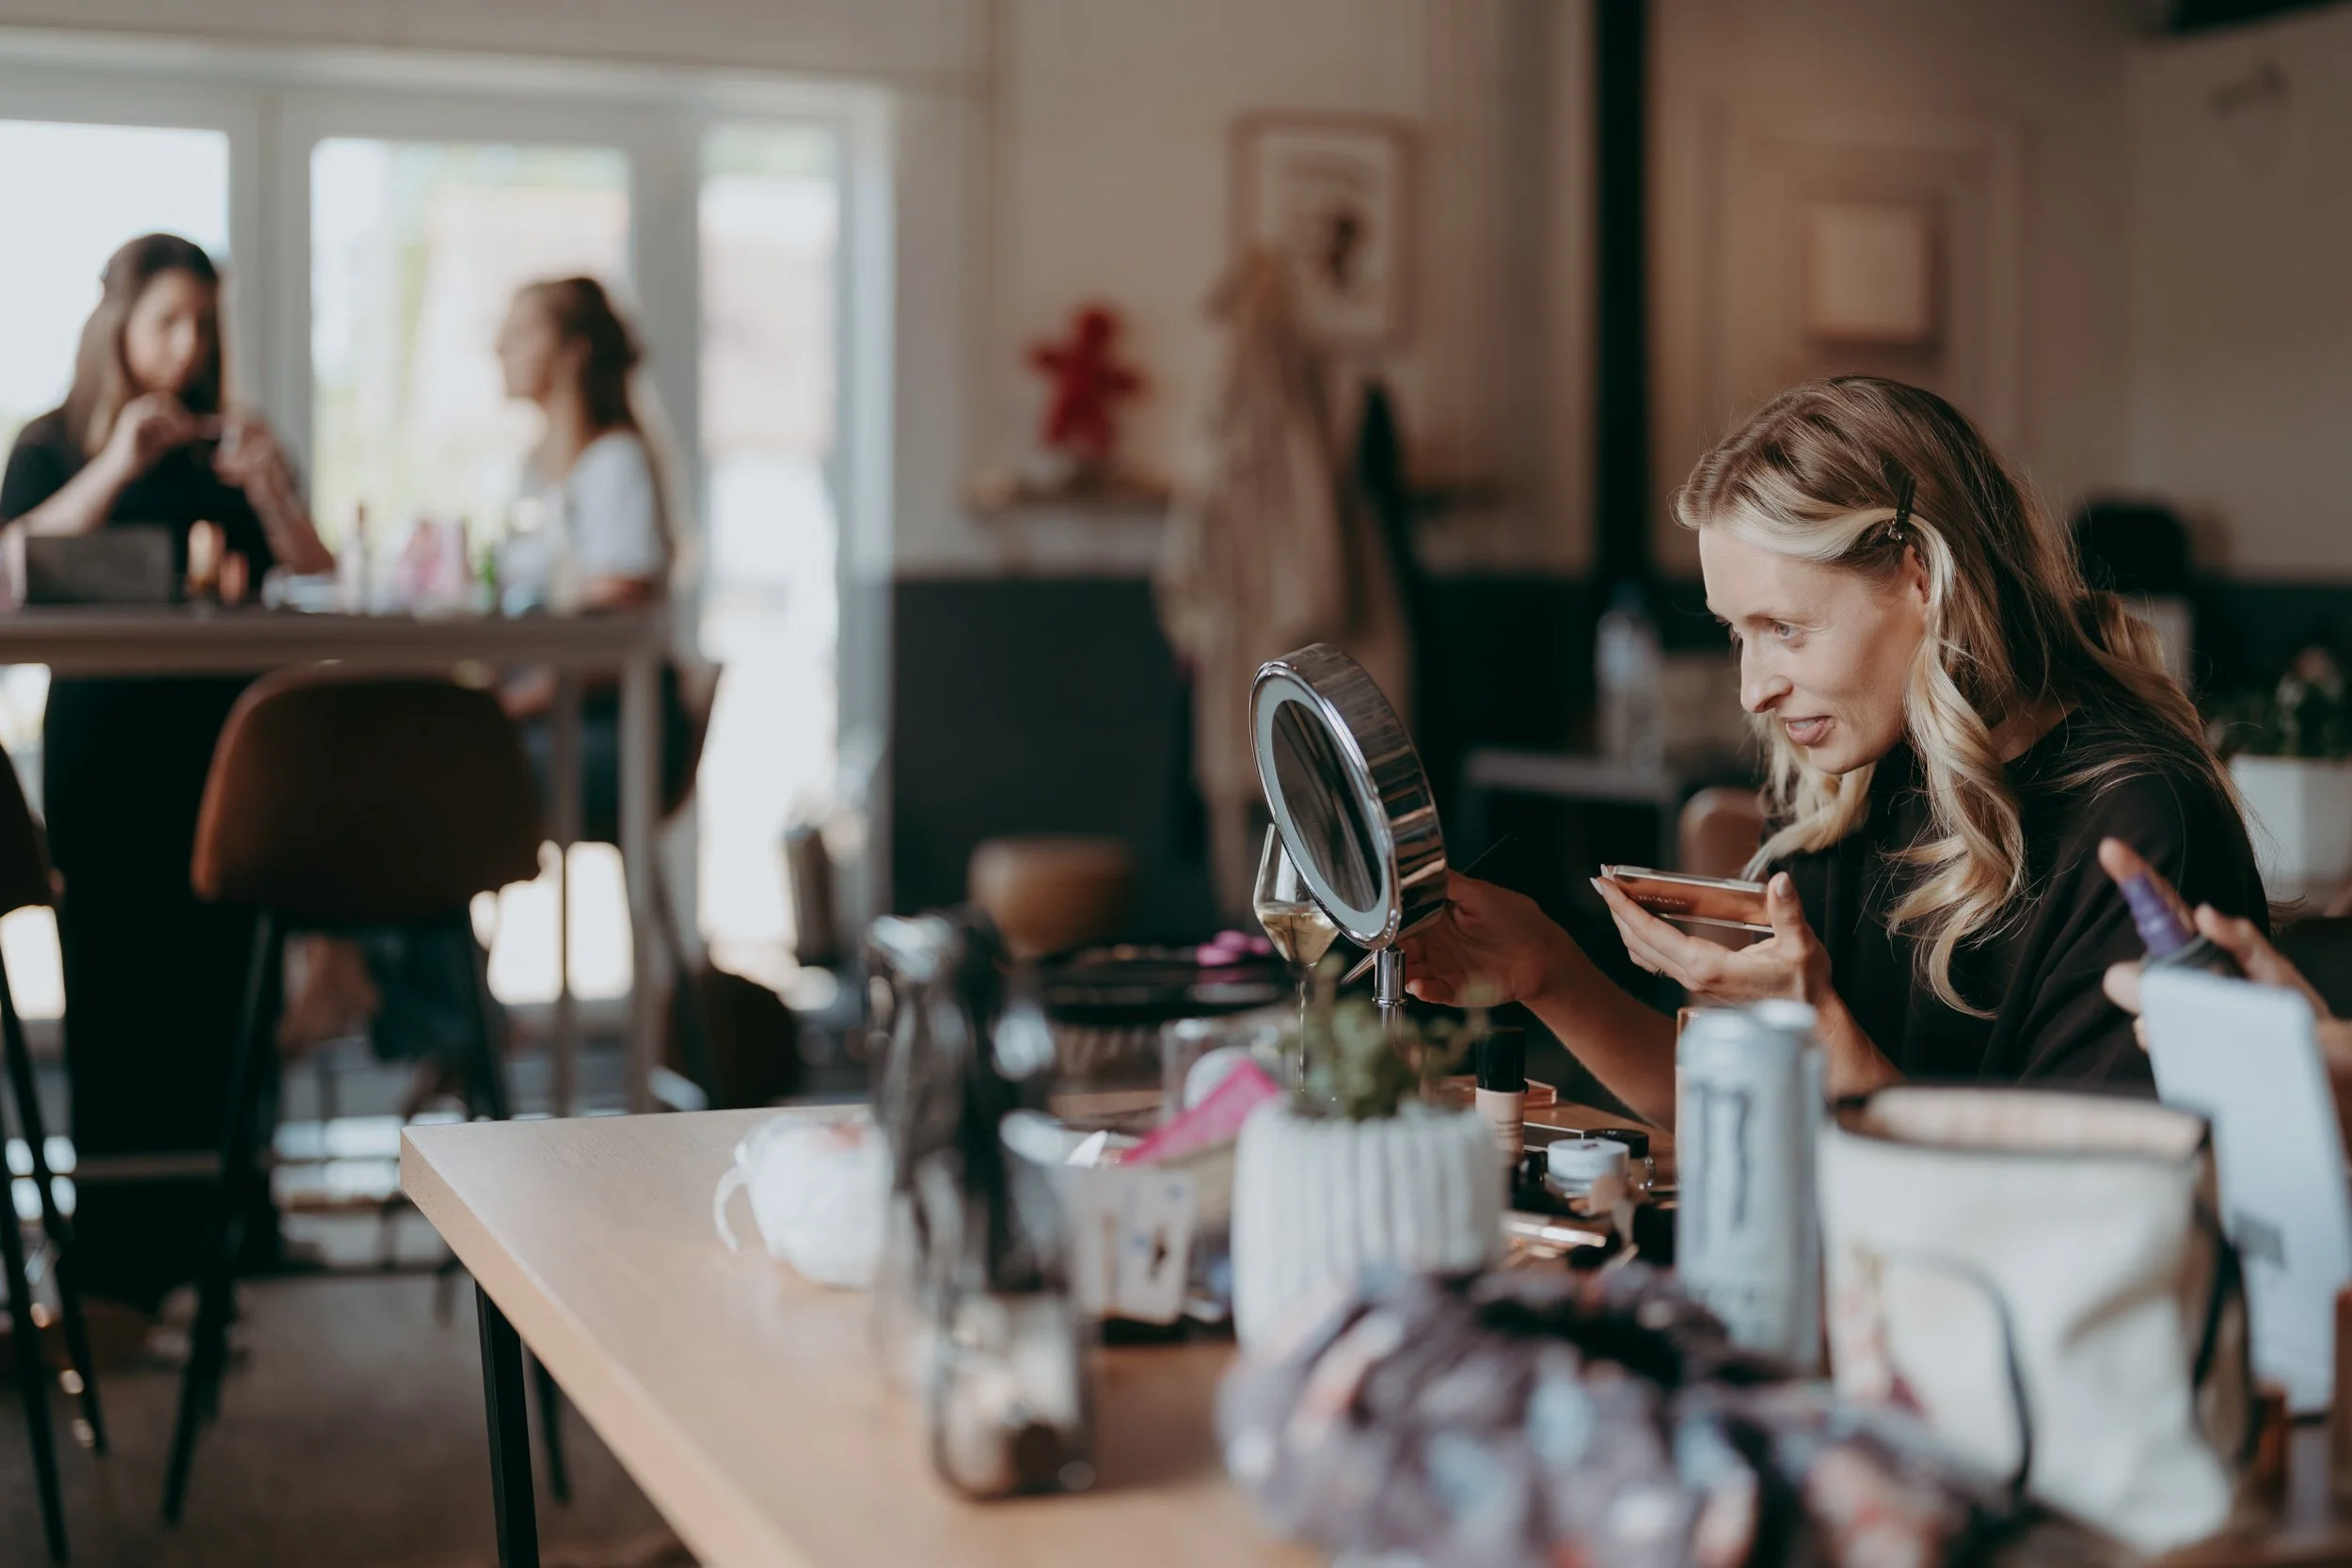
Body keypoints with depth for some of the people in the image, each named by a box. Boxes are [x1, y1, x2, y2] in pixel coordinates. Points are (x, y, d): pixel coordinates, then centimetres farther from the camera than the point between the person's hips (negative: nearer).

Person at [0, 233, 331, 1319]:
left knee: (223, 975, -8)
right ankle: (126, 1253, -1)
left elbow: (320, 585, 9)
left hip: (223, 729, 1)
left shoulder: (232, 445, 17)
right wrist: (118, 466, -12)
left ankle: (220, 1220, -2)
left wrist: (266, 487, -6)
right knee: (118, 983, -6)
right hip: (106, 731, -1)